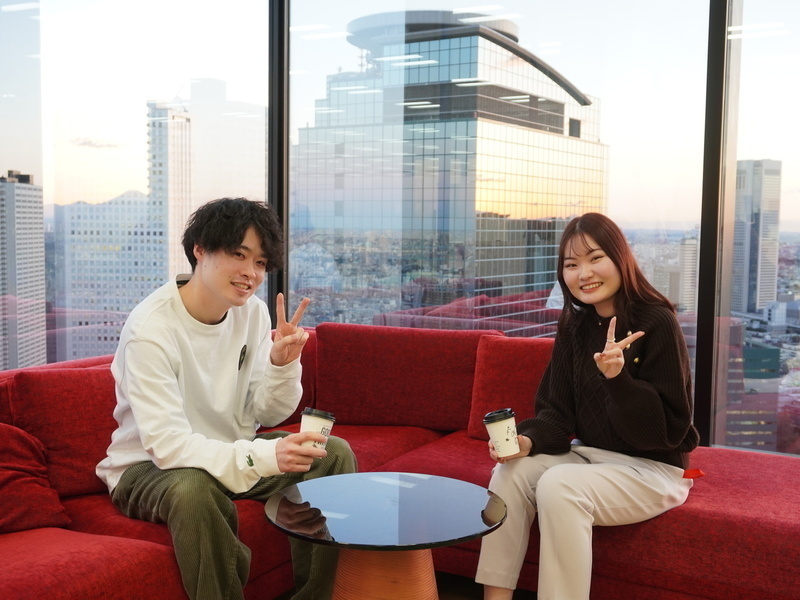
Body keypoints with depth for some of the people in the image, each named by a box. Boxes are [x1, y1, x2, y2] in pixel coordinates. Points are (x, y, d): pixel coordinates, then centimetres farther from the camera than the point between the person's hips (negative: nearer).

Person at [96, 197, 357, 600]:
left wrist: (283, 365, -22)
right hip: (148, 466, -6)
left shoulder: (253, 312, -5)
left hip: (232, 452, 6)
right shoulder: (150, 328, -24)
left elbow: (268, 414, 0)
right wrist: (264, 456, -42)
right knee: (195, 489, -38)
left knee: (334, 453, -8)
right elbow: (168, 445, -30)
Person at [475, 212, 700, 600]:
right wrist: (528, 441, -18)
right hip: (590, 455, 6)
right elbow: (557, 412, 3)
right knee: (512, 473, -18)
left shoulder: (657, 323, -16)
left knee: (559, 486, -30)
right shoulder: (575, 327, 3)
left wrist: (617, 377, -32)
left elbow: (666, 431, -18)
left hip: (652, 469, -6)